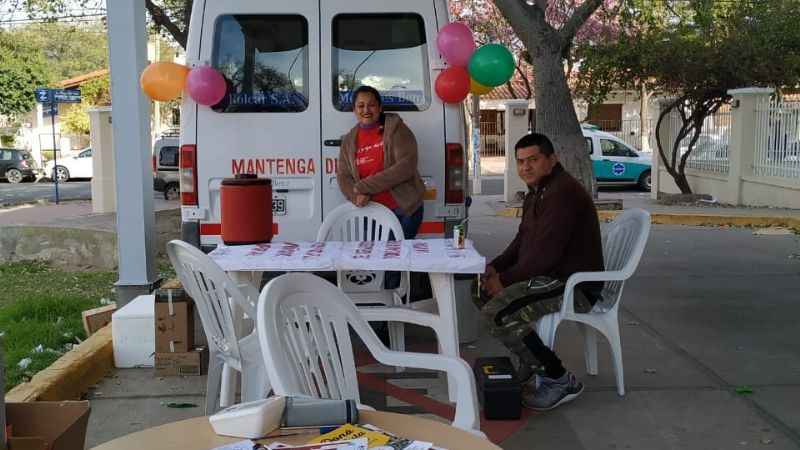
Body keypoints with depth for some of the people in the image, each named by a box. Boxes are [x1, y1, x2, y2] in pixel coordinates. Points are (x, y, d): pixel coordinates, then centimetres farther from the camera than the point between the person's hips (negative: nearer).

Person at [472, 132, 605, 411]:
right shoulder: (536, 193, 14)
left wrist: (505, 279, -16)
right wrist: (495, 268, 1)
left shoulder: (563, 192, -20)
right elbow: (522, 241, 18)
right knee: (481, 291, 14)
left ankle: (560, 380, -12)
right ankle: (531, 362, 18)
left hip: (576, 286, -11)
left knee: (497, 313, -26)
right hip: (550, 276, 11)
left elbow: (544, 253, -26)